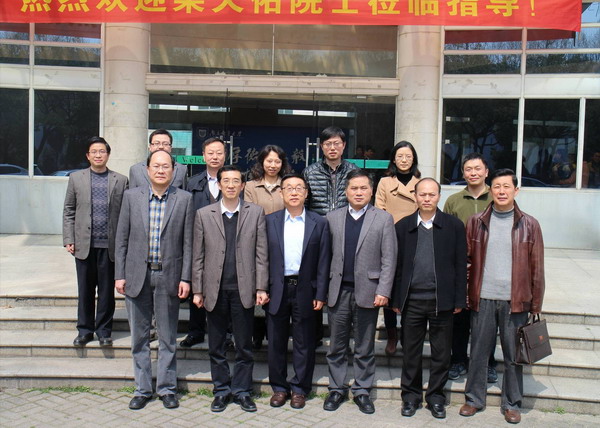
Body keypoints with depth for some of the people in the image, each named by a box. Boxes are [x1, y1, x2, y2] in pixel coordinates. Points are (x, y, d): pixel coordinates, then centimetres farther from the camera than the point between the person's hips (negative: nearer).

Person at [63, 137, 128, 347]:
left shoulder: (120, 180, 4)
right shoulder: (76, 178, 8)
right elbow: (68, 211, 8)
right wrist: (68, 240, 0)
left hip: (109, 245, -1)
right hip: (84, 244, 1)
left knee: (107, 290, 6)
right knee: (85, 290, 8)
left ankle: (104, 330, 19)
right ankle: (85, 330, 21)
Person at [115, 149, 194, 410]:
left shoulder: (184, 199, 0)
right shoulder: (132, 197, 3)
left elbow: (187, 242, 0)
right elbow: (122, 239, 4)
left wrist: (185, 278, -5)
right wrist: (119, 275, 0)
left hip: (168, 276, -1)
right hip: (137, 275, 1)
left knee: (168, 338, 8)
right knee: (139, 337, 10)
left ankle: (167, 388, 22)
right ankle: (142, 389, 22)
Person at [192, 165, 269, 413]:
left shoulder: (256, 213, 4)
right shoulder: (203, 214, 5)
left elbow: (261, 253, 2)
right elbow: (198, 256, 5)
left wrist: (261, 288, -3)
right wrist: (197, 290, 2)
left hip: (243, 289, -1)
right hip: (215, 290, 1)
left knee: (244, 346, 8)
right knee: (216, 347, 10)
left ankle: (241, 391, 21)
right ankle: (221, 390, 24)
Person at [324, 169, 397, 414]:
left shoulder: (384, 219, 2)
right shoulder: (332, 218, 7)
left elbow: (389, 259, -2)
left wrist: (383, 291, -9)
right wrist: (323, 288, -2)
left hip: (368, 292, -1)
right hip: (339, 291, 2)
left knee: (365, 348, 9)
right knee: (337, 347, 10)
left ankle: (362, 391, 22)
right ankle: (337, 389, 24)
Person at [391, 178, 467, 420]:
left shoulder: (454, 226, 2)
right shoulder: (403, 227, 5)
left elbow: (460, 265, 2)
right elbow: (397, 266, 6)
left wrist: (459, 300, -2)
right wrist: (396, 300, 2)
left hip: (442, 301, -1)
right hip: (412, 301, 1)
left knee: (441, 353, 9)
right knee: (411, 352, 9)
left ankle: (436, 397, 24)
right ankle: (411, 396, 24)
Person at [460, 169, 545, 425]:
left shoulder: (529, 225, 1)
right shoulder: (476, 222, 4)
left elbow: (536, 268, 3)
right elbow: (466, 259, 6)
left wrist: (536, 304, 1)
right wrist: (465, 294, -2)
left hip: (515, 300, -1)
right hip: (482, 298, 1)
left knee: (514, 355, 9)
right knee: (478, 353, 10)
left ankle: (512, 404, 24)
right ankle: (474, 399, 25)